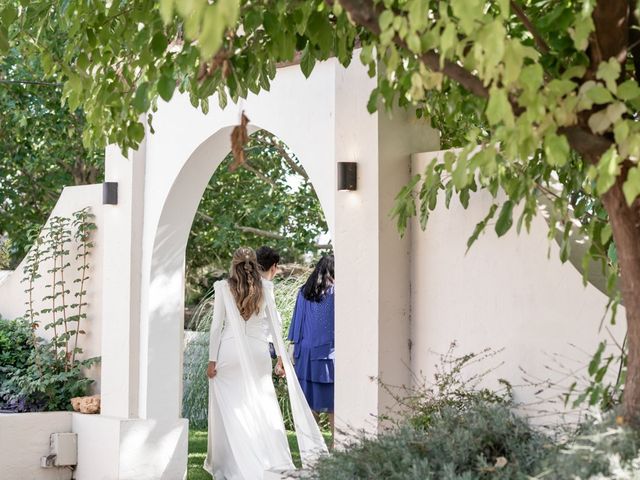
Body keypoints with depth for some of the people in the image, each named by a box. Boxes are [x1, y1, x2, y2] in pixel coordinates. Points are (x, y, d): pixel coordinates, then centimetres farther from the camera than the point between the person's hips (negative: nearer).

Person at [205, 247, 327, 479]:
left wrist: (212, 360, 1)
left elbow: (217, 325, -2)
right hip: (258, 353, 2)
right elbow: (273, 324, 5)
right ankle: (274, 461, 3)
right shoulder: (265, 288, 3)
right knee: (264, 406, 6)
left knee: (229, 409, 4)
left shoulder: (223, 287, -2)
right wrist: (281, 356, 9)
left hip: (230, 351, -2)